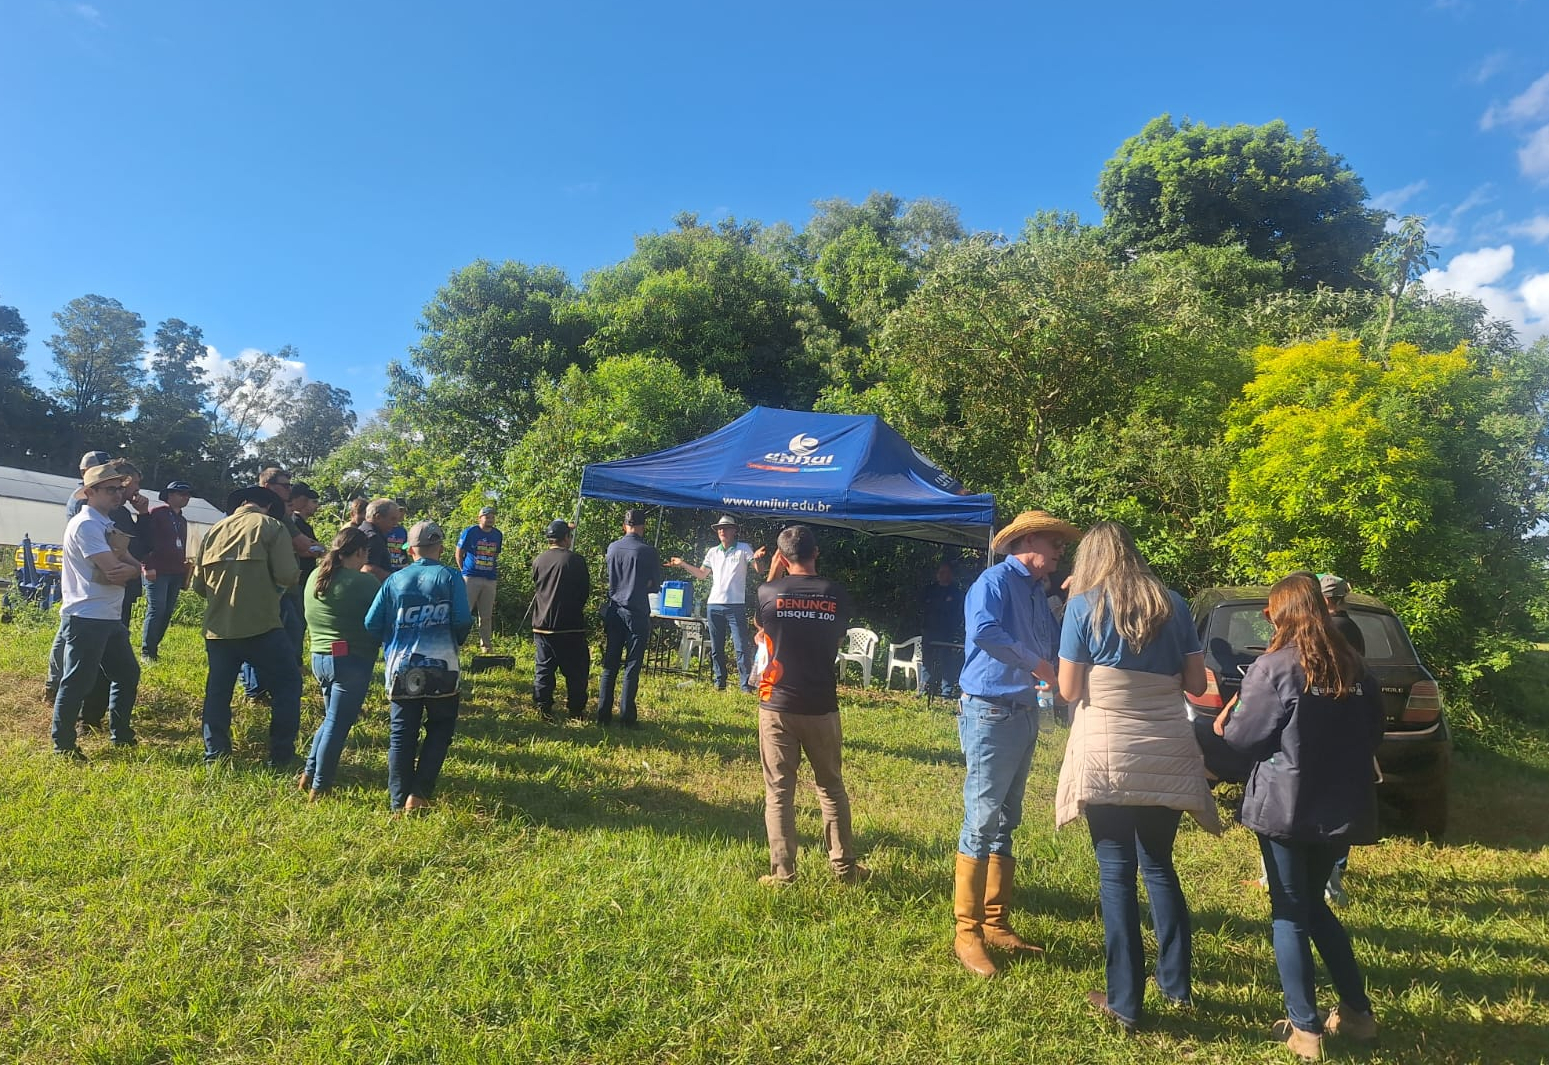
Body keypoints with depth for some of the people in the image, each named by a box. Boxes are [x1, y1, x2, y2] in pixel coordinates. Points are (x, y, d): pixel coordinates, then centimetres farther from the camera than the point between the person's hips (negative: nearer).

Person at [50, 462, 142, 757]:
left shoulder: (106, 524, 15)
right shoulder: (86, 524, -15)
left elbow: (134, 567, 9)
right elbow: (116, 571, -22)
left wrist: (129, 567, -13)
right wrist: (129, 567, -1)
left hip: (111, 618, 10)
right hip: (86, 619, -10)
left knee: (128, 673, 17)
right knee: (77, 683, 0)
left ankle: (120, 734, 29)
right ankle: (63, 745, 13)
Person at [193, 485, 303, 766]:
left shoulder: (214, 530, 12)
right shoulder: (272, 526, -3)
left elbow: (198, 584, 13)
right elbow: (287, 576, -13)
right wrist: (293, 572, 9)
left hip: (218, 627, 5)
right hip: (261, 626, -5)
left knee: (218, 689, 17)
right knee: (287, 683, 7)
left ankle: (214, 753, 21)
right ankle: (281, 755, 7)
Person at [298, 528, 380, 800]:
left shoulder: (315, 576, 7)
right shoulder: (363, 582, -15)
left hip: (319, 657, 8)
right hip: (352, 661, -7)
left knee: (332, 719, 24)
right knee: (338, 725, 1)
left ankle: (308, 774, 24)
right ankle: (319, 788, 8)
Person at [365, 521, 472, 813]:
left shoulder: (394, 580, 4)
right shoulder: (451, 578, -2)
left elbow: (371, 625, 2)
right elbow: (463, 622, -10)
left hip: (402, 669, 2)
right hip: (442, 668, -2)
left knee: (401, 735, 10)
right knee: (440, 729, 14)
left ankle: (399, 802, 13)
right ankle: (419, 793, 4)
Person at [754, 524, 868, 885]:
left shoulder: (768, 592, -7)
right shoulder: (836, 595, -3)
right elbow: (837, 639, 9)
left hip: (777, 705, -1)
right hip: (821, 705, 2)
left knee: (778, 791, 6)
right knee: (831, 787, 15)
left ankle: (782, 872, 7)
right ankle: (845, 867, 23)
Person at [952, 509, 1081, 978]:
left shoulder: (1037, 592, 16)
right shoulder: (996, 580, -11)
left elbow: (1056, 647, 19)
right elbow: (982, 631, -29)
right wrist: (1035, 663, -22)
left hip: (1024, 713, 9)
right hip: (989, 712, -9)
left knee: (1004, 823, 14)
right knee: (981, 821, -5)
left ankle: (996, 924, 24)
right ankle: (967, 934, 4)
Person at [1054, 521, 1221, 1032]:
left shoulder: (1084, 607, -5)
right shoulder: (1173, 605, 6)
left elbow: (1069, 691, -4)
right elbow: (1196, 683, 8)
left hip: (1107, 757, -4)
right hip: (1168, 757, 4)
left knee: (1116, 873, 5)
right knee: (1159, 865, 19)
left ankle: (1125, 1001, 11)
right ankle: (1177, 984, 30)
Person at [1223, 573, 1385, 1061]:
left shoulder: (1274, 667, -14)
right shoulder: (1356, 669, 4)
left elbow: (1243, 735, -11)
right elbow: (1372, 735, 13)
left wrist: (1224, 726, 10)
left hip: (1287, 805, -6)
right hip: (1340, 808, 6)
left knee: (1290, 913, 6)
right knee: (1314, 904, 22)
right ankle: (1357, 1011, 28)